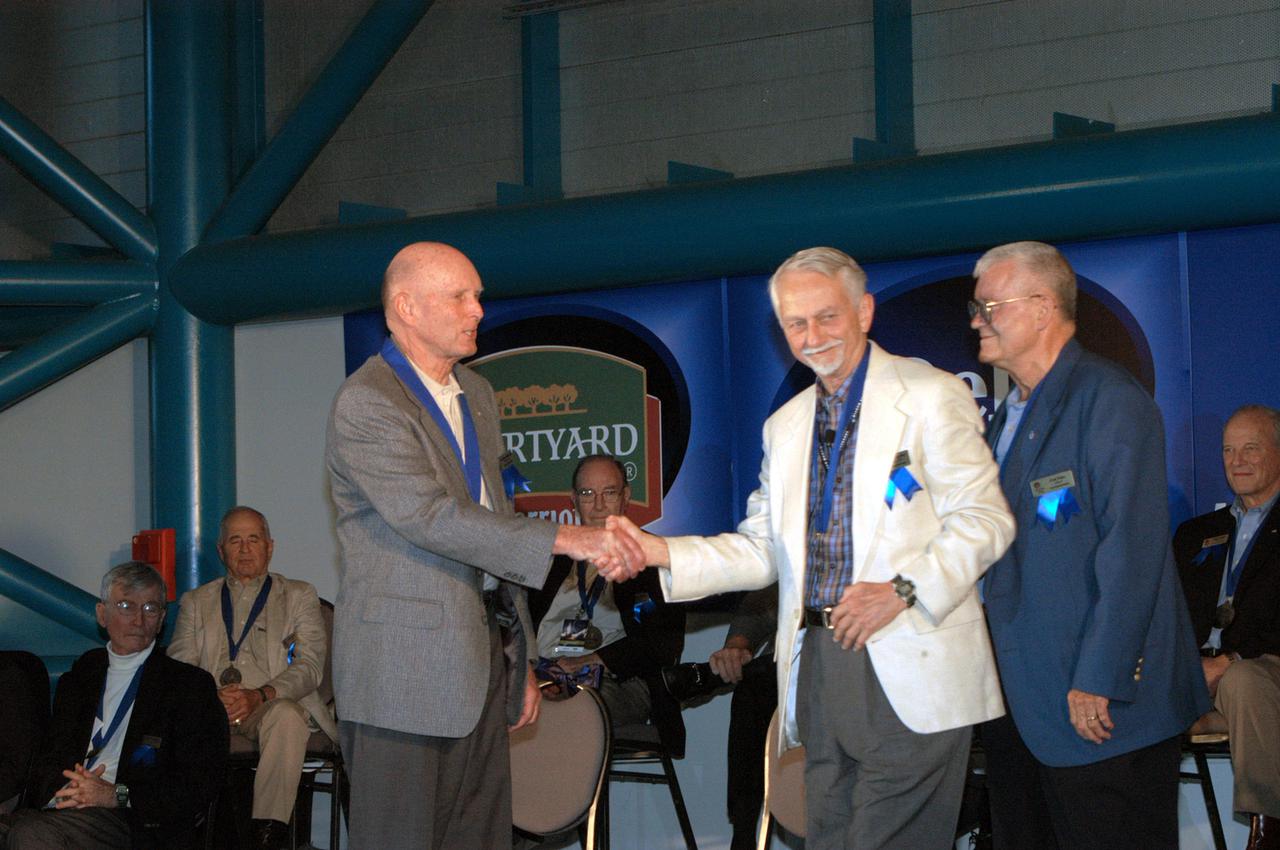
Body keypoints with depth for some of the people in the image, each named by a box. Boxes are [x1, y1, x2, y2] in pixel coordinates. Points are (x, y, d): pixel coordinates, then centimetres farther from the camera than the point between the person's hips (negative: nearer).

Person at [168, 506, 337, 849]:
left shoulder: (299, 596, 17)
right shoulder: (196, 602, 23)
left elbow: (309, 666, 3)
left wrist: (260, 695, -17)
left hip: (273, 703, -1)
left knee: (287, 715, -38)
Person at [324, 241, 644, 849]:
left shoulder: (476, 394, 16)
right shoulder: (366, 403, -12)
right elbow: (430, 516, -24)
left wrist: (520, 659, 19)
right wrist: (566, 540, -28)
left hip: (482, 661, 8)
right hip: (403, 672, -8)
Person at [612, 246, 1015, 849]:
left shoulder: (932, 398, 0)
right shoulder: (784, 426, 20)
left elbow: (984, 518, -5)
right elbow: (762, 549, 16)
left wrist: (901, 590, -18)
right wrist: (658, 552, 2)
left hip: (909, 674, -6)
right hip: (817, 664, 6)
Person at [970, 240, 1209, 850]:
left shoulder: (1109, 400, -12)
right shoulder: (1008, 415, 17)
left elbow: (1131, 552, -19)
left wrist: (1099, 681, -22)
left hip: (1101, 707, -9)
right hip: (1019, 702, 9)